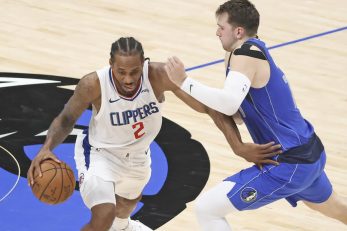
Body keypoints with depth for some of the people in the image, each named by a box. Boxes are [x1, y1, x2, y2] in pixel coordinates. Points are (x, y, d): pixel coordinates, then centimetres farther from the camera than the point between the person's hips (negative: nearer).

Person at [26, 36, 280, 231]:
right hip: (100, 153, -4)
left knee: (126, 205, 31)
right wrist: (47, 148, -38)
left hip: (137, 154, 4)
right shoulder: (94, 84, -36)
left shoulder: (160, 75, -34)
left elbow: (209, 105, -26)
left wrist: (239, 146, -33)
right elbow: (66, 119, -18)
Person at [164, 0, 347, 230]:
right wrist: (215, 108, 2)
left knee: (206, 209, -9)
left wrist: (184, 82, -30)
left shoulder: (246, 52, -17)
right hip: (311, 154, 10)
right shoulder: (258, 52, 12)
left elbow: (230, 103, -34)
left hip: (289, 165, -10)